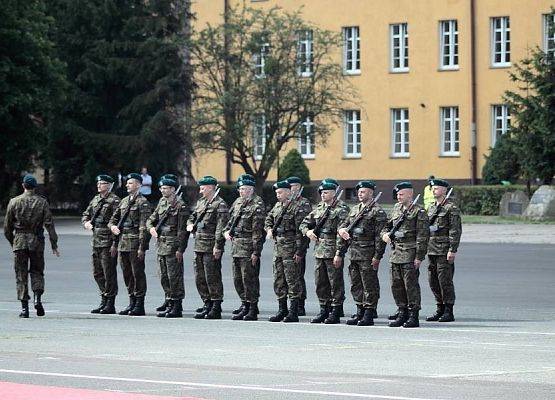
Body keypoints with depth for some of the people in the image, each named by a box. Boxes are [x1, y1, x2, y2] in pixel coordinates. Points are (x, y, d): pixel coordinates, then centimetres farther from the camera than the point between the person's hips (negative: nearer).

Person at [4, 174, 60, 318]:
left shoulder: (14, 202, 1)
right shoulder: (42, 202, 0)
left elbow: (7, 225, 5)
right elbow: (49, 224, -4)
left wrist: (11, 241, 19)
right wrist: (54, 244, -2)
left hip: (19, 241, 0)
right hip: (37, 241, 0)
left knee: (21, 274, 4)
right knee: (37, 271, 13)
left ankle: (24, 307, -1)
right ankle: (38, 298, -10)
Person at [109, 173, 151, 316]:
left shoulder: (142, 202, -8)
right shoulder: (124, 201, 16)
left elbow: (144, 226, -13)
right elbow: (114, 218, 23)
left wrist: (141, 247, -18)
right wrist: (113, 226, -2)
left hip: (135, 243, -8)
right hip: (123, 242, 8)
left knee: (138, 273, -4)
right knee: (127, 274, 11)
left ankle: (140, 305, 0)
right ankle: (132, 303, 18)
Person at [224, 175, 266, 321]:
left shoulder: (257, 205, -12)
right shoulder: (238, 202, 14)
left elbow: (258, 231, -15)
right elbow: (231, 220, 27)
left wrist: (256, 252, -19)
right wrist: (227, 231, 6)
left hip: (248, 247, -8)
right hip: (236, 244, 8)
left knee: (249, 279, -5)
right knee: (237, 279, 13)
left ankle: (253, 309, 0)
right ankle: (245, 305, 24)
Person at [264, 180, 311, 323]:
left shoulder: (298, 208, -11)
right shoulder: (277, 206, 13)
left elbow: (300, 232, -15)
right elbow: (268, 219, 28)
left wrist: (299, 251, -18)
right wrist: (269, 229, 6)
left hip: (291, 249, -8)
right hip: (278, 247, 8)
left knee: (292, 280, -5)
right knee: (278, 280, 10)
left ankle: (294, 312, -2)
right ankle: (282, 310, 18)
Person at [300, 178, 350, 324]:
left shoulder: (342, 209, -8)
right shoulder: (319, 208, 15)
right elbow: (305, 223, 22)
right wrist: (308, 231, -2)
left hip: (333, 252, -8)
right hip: (319, 250, 8)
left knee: (335, 283, -2)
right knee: (320, 283, 11)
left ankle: (335, 312, 2)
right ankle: (324, 310, 19)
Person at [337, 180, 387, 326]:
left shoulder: (377, 212, -7)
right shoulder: (355, 209, 16)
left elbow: (380, 236, -12)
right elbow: (343, 228, 18)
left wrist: (377, 256, -17)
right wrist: (340, 251, 6)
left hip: (368, 254, -8)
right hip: (354, 253, 8)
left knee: (369, 285, -3)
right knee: (356, 284, 11)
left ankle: (369, 315, 0)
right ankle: (360, 312, 18)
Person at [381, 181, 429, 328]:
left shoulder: (419, 212, -7)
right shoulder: (396, 209, 14)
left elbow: (423, 236, -11)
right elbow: (388, 225, 27)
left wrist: (419, 257, -15)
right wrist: (385, 234, 2)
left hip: (410, 254, -7)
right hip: (395, 253, 7)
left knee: (411, 285, -5)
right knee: (396, 285, 9)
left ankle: (413, 316, -1)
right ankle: (402, 313, 18)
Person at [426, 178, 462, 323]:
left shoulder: (451, 208, -8)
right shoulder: (432, 208, 16)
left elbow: (456, 231, -13)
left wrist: (453, 250, -18)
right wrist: (425, 248, 18)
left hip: (444, 251, -8)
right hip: (432, 250, 8)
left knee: (445, 281, -6)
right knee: (433, 281, 9)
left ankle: (449, 312, -1)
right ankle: (440, 309, 18)